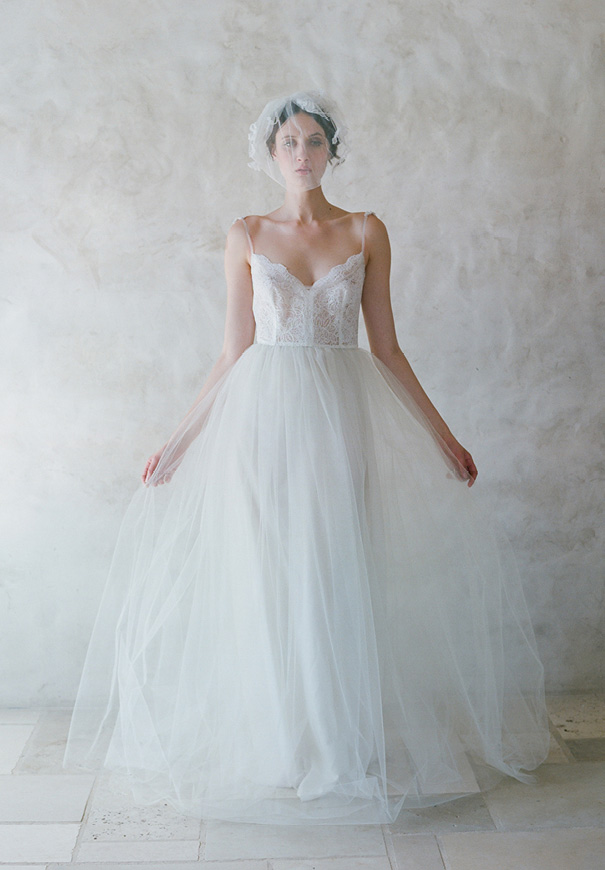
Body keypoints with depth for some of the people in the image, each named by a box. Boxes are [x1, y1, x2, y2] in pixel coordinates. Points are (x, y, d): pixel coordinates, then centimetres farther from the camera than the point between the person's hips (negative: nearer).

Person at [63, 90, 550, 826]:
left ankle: (350, 745, 20)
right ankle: (274, 747, 19)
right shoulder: (246, 236, 7)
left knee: (341, 576, 2)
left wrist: (442, 436, 4)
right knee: (267, 578, 2)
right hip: (263, 416, 0)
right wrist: (178, 441, 4)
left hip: (344, 416, 0)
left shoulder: (367, 232, 7)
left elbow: (386, 348, 7)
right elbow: (234, 353, 7)